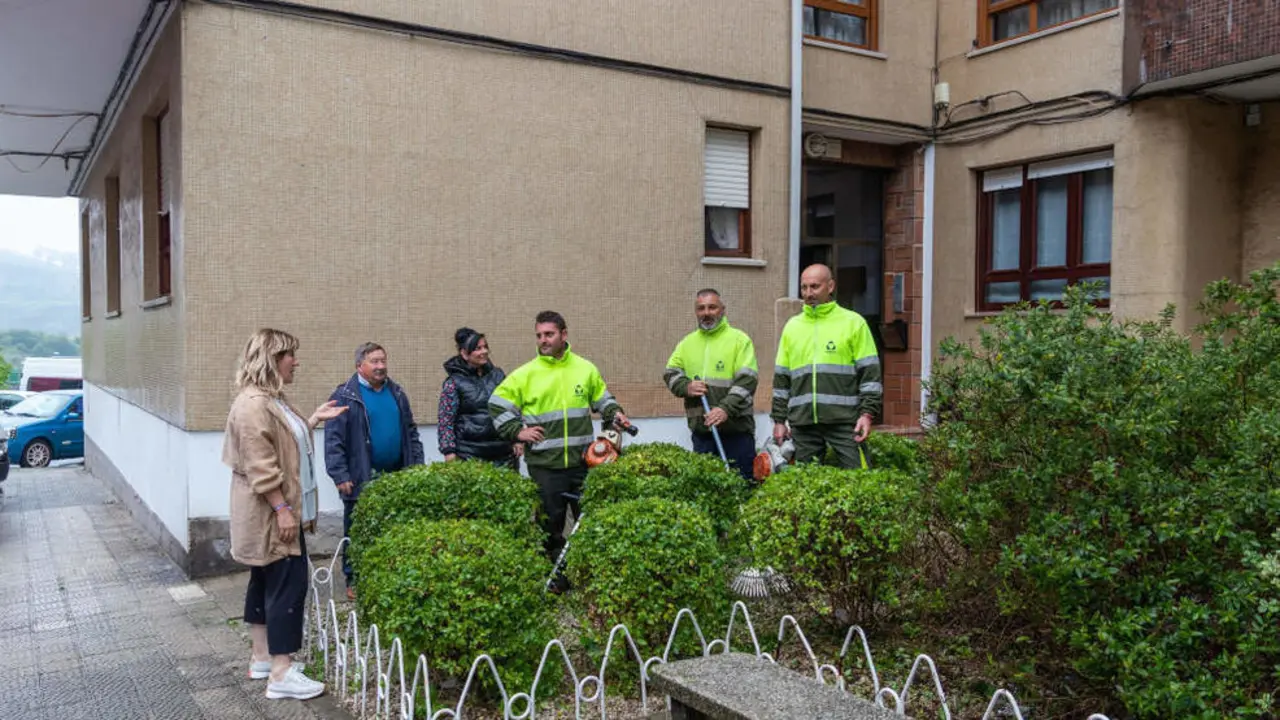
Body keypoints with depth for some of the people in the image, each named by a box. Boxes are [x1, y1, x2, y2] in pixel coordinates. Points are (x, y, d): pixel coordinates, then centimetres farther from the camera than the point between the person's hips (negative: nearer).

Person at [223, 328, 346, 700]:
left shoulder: (273, 399, 13)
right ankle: (281, 674, -4)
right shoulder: (253, 404, -21)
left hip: (274, 513, 11)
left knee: (266, 582, 15)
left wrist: (314, 420, 16)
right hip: (270, 514, -11)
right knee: (289, 583, -9)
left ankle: (263, 658, 25)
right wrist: (282, 510, -25)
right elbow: (260, 466, -25)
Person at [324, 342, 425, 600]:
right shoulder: (345, 396, -8)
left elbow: (411, 432, 16)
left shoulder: (396, 393, 11)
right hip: (361, 479, -5)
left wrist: (418, 466, 10)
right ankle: (354, 580, 20)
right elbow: (333, 440, -12)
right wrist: (340, 476, -16)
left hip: (396, 477, 5)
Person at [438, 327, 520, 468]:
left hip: (503, 452, 4)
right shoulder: (454, 382, -1)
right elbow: (445, 420, -4)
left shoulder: (498, 375, 11)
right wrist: (449, 452, -10)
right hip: (469, 455, -4)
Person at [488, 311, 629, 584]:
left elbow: (602, 399, 19)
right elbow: (497, 405, 4)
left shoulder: (586, 368, 6)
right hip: (544, 464, -2)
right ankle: (555, 576, 17)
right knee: (551, 523, 4)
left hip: (582, 461, 2)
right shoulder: (525, 374, -1)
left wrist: (615, 414, 1)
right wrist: (517, 431, -5)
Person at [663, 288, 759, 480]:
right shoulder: (687, 343, 15)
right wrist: (686, 387, -6)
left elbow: (746, 380, -10)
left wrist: (726, 408, -22)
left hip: (736, 429, -4)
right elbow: (670, 373, 16)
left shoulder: (739, 339, -1)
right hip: (700, 430, 4)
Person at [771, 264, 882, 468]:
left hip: (844, 420, -3)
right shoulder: (792, 326, 15)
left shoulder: (853, 322, 3)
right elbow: (781, 379, 17)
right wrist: (779, 420, 13)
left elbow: (870, 373, 0)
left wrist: (867, 414, -9)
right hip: (802, 423, 4)